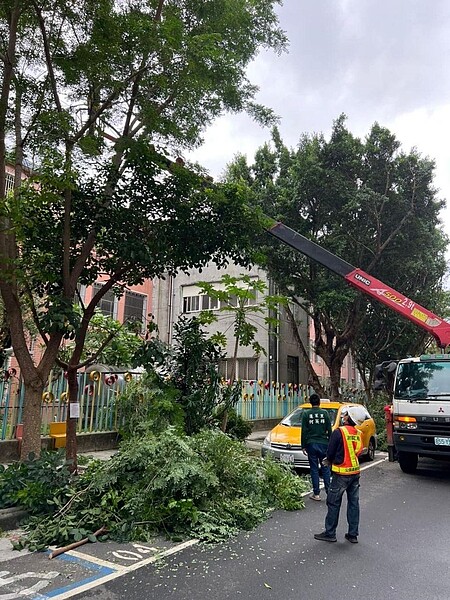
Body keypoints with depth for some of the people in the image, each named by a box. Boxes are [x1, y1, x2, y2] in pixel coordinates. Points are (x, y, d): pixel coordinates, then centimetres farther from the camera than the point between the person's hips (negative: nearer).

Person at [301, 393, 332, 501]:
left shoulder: (306, 413, -4)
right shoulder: (325, 413, 0)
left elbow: (304, 431, -4)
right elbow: (329, 430, 3)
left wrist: (303, 446, 2)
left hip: (311, 444, -1)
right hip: (323, 443, 1)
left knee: (314, 469, 5)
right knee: (325, 468, 10)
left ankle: (316, 494, 8)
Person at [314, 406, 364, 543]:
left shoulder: (339, 432, -18)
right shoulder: (358, 434, 2)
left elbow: (330, 453, -13)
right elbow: (358, 452, 12)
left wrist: (329, 460, 11)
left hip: (341, 473, -6)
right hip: (355, 472, 6)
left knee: (333, 503, 5)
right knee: (354, 503, 13)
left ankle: (330, 533, 13)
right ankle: (353, 534, 20)